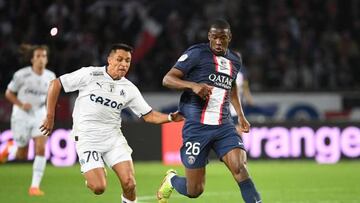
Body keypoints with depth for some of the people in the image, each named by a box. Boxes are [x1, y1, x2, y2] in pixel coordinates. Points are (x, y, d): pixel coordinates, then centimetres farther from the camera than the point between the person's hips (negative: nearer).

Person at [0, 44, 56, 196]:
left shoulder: (50, 76, -3)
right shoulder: (22, 75, -15)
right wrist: (21, 105, -19)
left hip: (40, 116, 3)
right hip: (22, 116, -2)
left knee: (41, 149, -16)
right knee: (22, 156, 5)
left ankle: (35, 186, -9)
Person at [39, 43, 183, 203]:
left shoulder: (129, 89, 5)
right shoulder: (90, 74, -7)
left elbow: (149, 116, 8)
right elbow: (55, 84, -2)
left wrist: (171, 117, -10)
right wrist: (50, 117, -2)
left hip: (114, 138, 3)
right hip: (87, 138, -3)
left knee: (129, 184, -13)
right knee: (98, 188, -15)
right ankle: (89, 176, 20)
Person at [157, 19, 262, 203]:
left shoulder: (234, 60, 15)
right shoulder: (197, 53, -5)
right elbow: (167, 79, -9)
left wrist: (240, 115, 26)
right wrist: (193, 85, -26)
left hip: (224, 126, 4)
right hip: (197, 126, -4)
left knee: (240, 168, -22)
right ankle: (171, 180, 35)